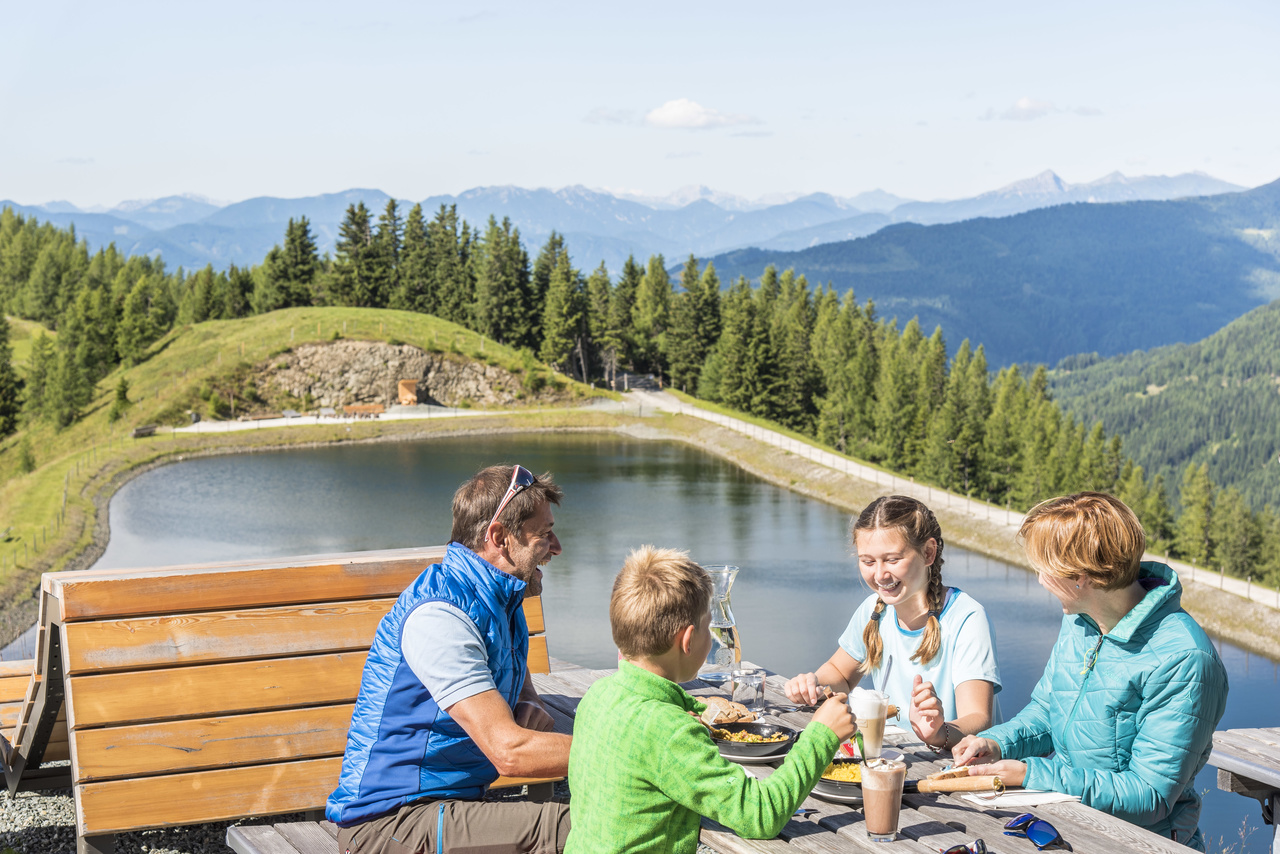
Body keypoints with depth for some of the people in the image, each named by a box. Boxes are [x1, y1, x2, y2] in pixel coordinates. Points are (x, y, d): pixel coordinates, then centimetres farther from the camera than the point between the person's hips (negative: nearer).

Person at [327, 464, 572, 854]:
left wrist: (533, 713, -3)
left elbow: (526, 698, 23)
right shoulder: (438, 616, -20)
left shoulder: (502, 603, 12)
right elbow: (509, 752, -25)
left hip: (451, 805, 9)